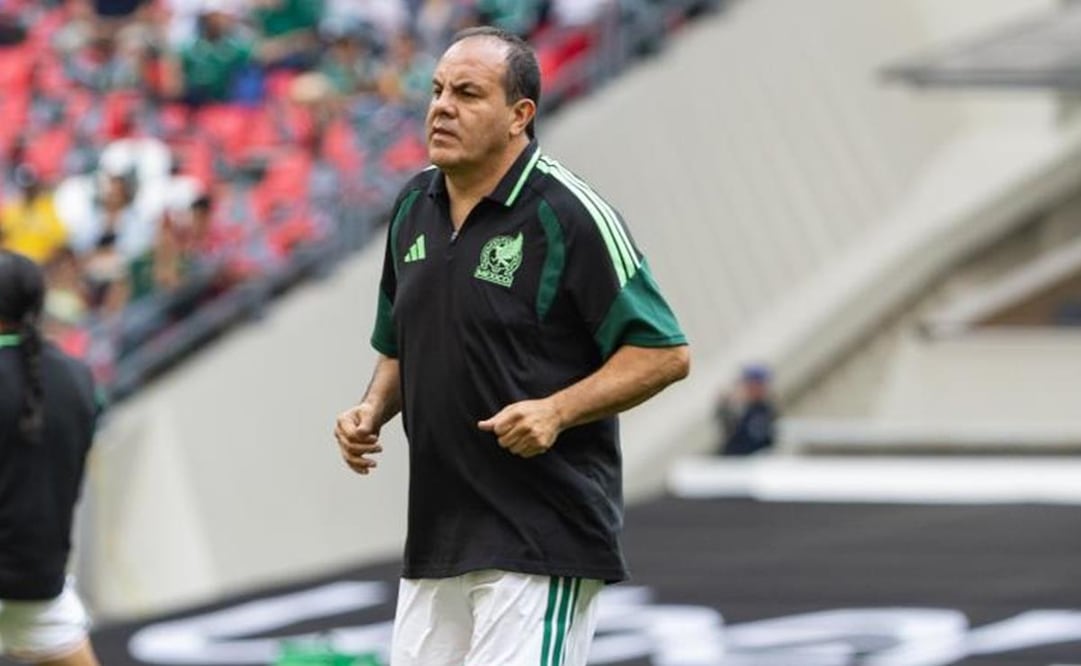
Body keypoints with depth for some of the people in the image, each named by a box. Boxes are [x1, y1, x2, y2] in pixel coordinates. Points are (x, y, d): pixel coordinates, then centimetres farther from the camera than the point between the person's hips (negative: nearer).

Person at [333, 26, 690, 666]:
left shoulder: (568, 215, -11)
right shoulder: (413, 208, 11)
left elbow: (665, 352, -10)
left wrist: (555, 411, -22)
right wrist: (372, 411, 4)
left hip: (542, 540, -7)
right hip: (436, 536, 8)